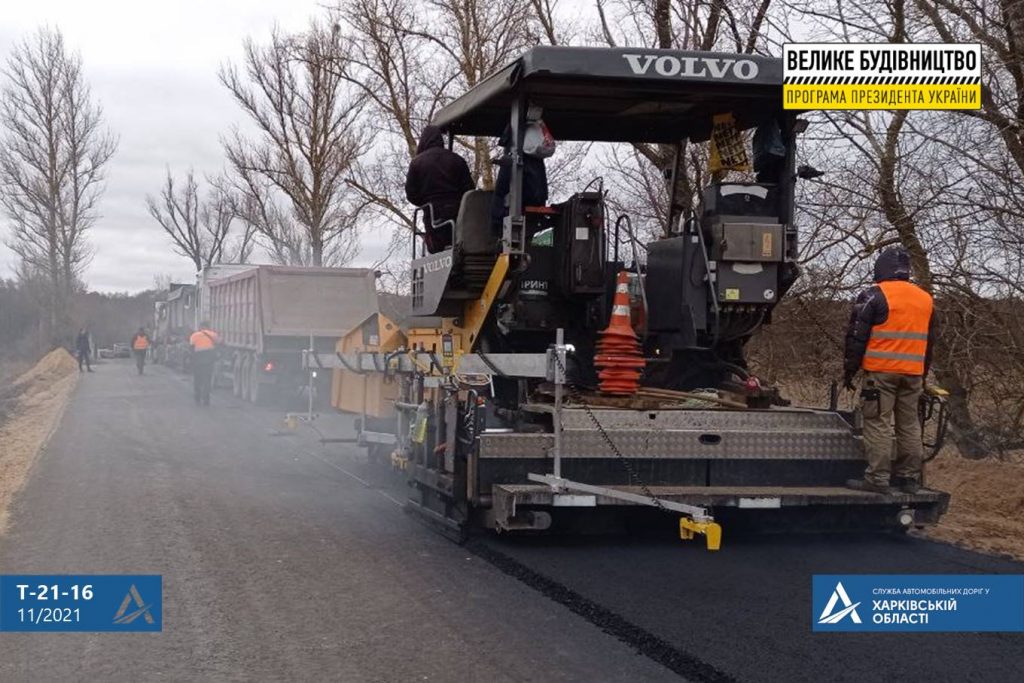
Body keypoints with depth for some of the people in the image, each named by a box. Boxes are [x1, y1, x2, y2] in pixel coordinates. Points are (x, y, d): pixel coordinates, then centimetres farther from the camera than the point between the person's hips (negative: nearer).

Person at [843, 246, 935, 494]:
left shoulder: (875, 296, -6)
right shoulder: (926, 299, 14)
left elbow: (857, 336, -7)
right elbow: (929, 342, 21)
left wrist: (849, 370, 0)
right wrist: (923, 376, 27)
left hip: (881, 372, -6)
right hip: (913, 373, 6)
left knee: (878, 424, -5)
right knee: (909, 425, 11)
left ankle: (877, 479, -9)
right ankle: (909, 478, 14)